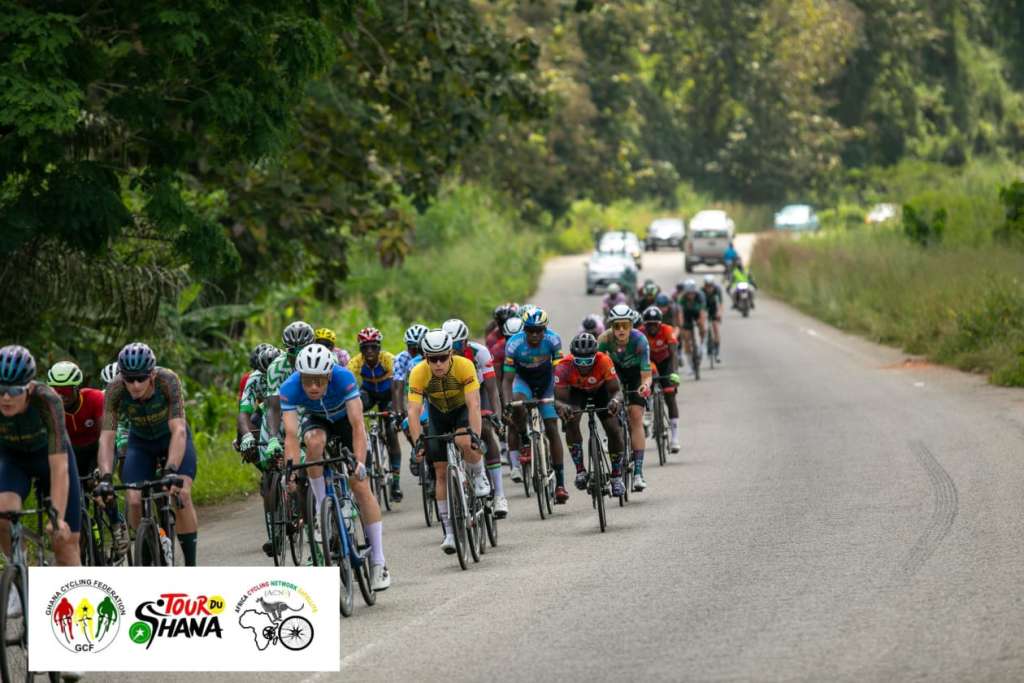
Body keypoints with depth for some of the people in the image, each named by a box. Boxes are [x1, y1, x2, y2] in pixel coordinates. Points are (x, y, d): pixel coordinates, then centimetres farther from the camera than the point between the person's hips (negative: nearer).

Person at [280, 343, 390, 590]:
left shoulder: (344, 378, -38)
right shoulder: (289, 389, -34)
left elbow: (358, 425, -41)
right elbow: (291, 434, -40)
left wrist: (359, 462, -53)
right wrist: (291, 468, -53)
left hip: (345, 419, -1)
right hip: (315, 420, 1)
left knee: (361, 486, -11)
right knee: (314, 441, -36)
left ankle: (378, 562, -5)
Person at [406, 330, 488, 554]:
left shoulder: (464, 366, -32)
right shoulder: (418, 373, -28)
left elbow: (474, 404, -37)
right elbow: (413, 411, -31)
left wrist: (475, 435, -48)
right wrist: (418, 441, -44)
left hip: (463, 410, -2)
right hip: (438, 415, 2)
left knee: (465, 443, -35)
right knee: (441, 472, -3)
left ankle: (479, 477, -3)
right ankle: (449, 532, 4)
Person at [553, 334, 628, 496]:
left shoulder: (604, 362, -38)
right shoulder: (564, 367, -37)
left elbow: (616, 390, -37)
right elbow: (559, 399, -37)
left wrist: (616, 400, -60)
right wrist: (561, 407, -60)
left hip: (600, 390, 0)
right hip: (576, 391, 0)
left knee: (614, 429, -12)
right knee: (571, 422, -27)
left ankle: (617, 477, 6)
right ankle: (580, 471, -16)